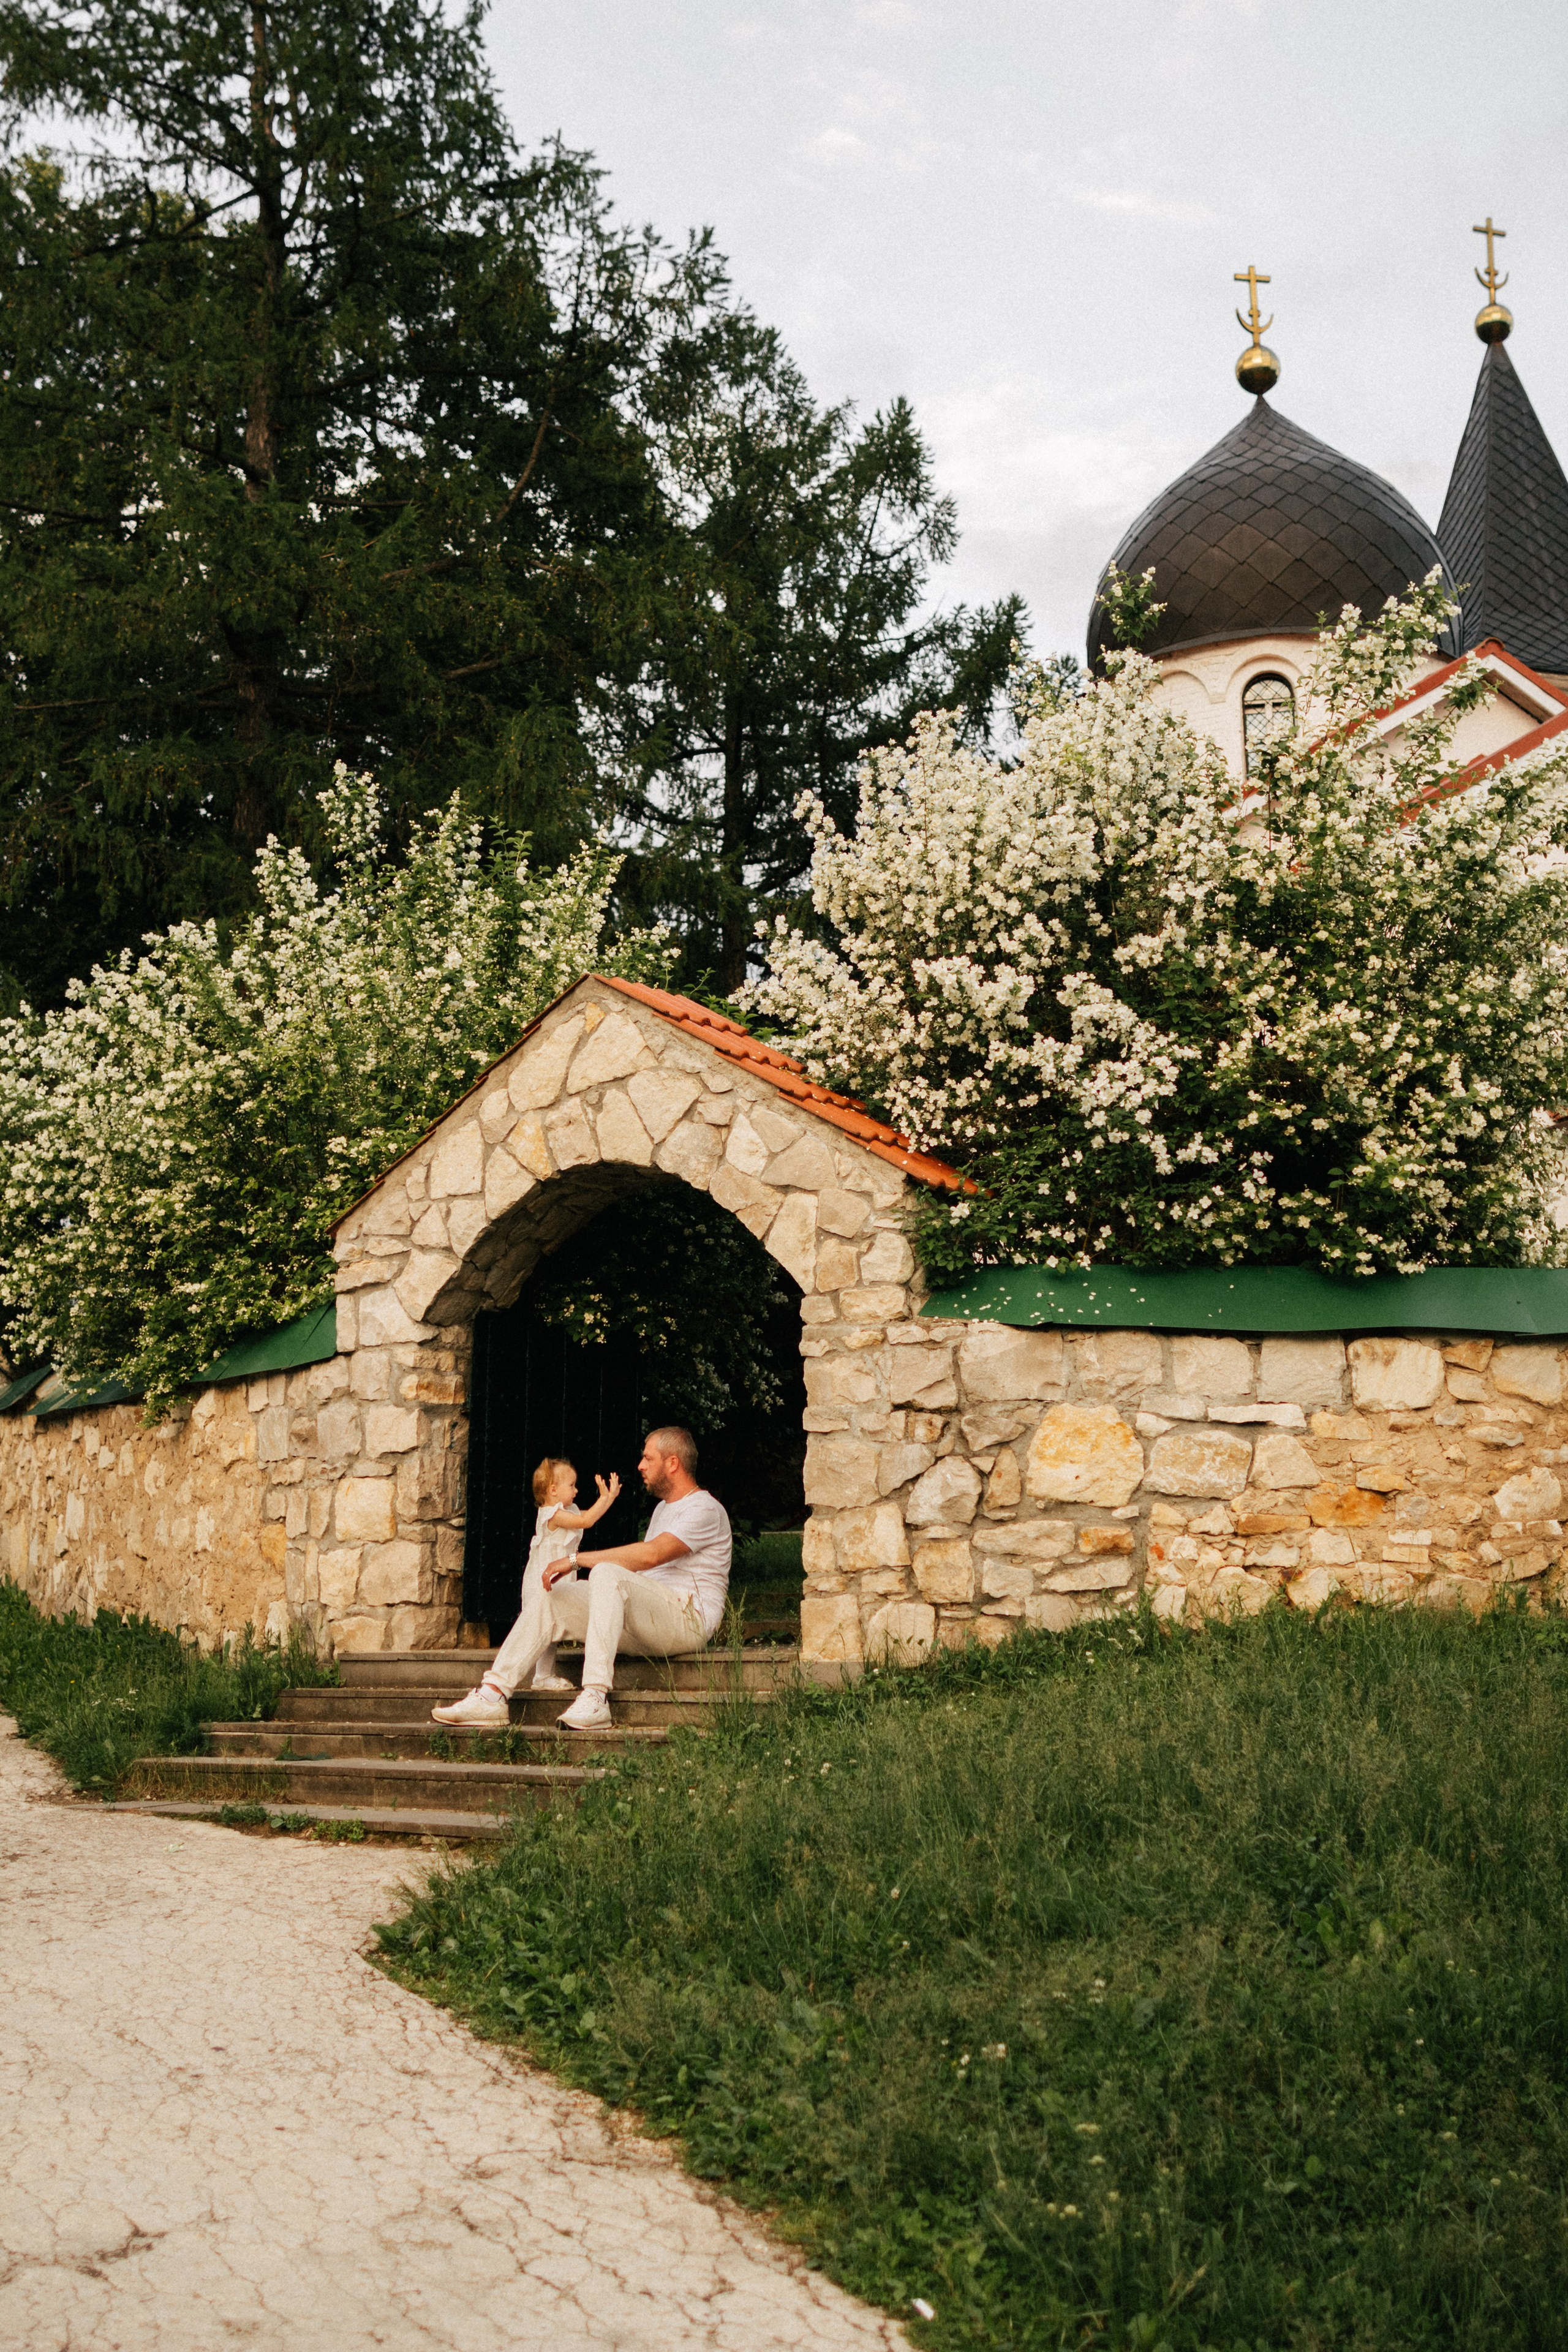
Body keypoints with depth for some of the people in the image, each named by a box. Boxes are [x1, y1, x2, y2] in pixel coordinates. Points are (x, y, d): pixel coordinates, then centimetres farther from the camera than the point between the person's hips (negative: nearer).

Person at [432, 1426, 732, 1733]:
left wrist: (577, 1560, -20)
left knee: (607, 1574, -34)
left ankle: (596, 1699, -42)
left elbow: (650, 1555, -22)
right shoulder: (663, 1508, 25)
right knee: (549, 1595, -1)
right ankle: (493, 1694, -10)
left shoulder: (705, 1509, -7)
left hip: (688, 1618, -9)